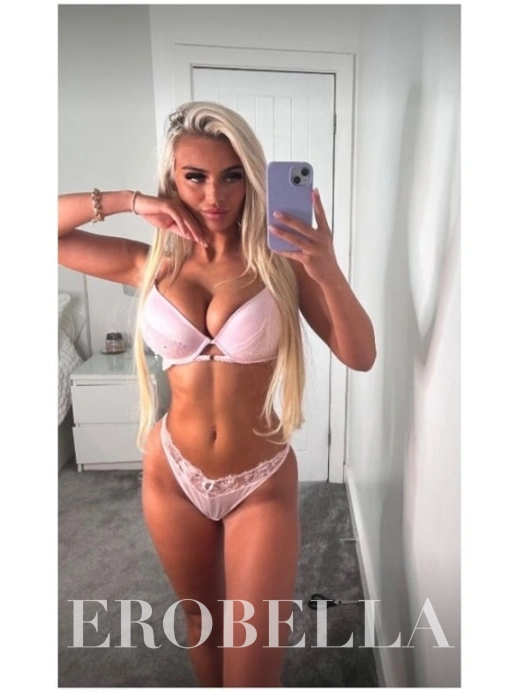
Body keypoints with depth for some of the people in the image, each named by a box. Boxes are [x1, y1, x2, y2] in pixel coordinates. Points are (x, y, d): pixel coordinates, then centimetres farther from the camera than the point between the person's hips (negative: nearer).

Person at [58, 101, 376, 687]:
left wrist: (328, 272, -29)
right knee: (201, 619, 27)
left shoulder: (281, 261, -11)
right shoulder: (150, 263, -5)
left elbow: (360, 356, -14)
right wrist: (127, 201, -11)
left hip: (261, 484, -2)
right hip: (174, 475, 3)